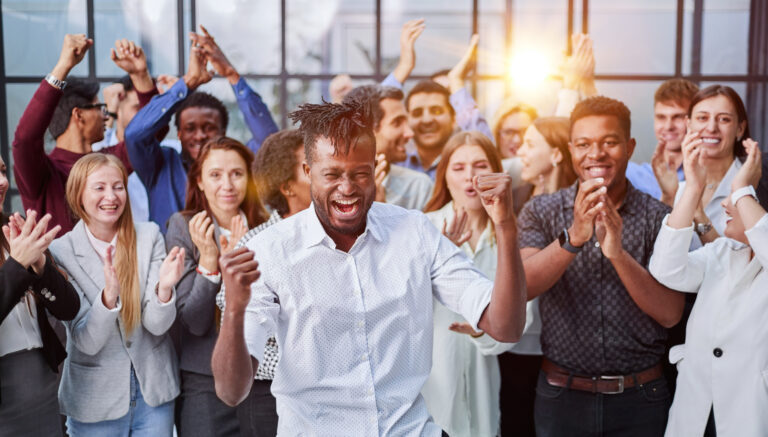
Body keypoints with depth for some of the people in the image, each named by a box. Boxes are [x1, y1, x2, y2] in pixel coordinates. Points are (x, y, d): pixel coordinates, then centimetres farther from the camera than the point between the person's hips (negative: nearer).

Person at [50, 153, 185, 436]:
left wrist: (164, 288, -31)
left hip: (154, 392, 1)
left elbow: (157, 324, -11)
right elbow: (87, 343, -15)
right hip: (95, 399, -1)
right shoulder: (61, 252, -10)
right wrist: (108, 296, -32)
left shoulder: (149, 237, -6)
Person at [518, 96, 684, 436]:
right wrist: (573, 237, -29)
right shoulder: (540, 211, 0)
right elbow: (522, 287, -14)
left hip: (639, 398, 0)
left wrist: (618, 253, -24)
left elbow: (670, 314, -10)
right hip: (561, 395, 0)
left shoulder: (658, 217, -2)